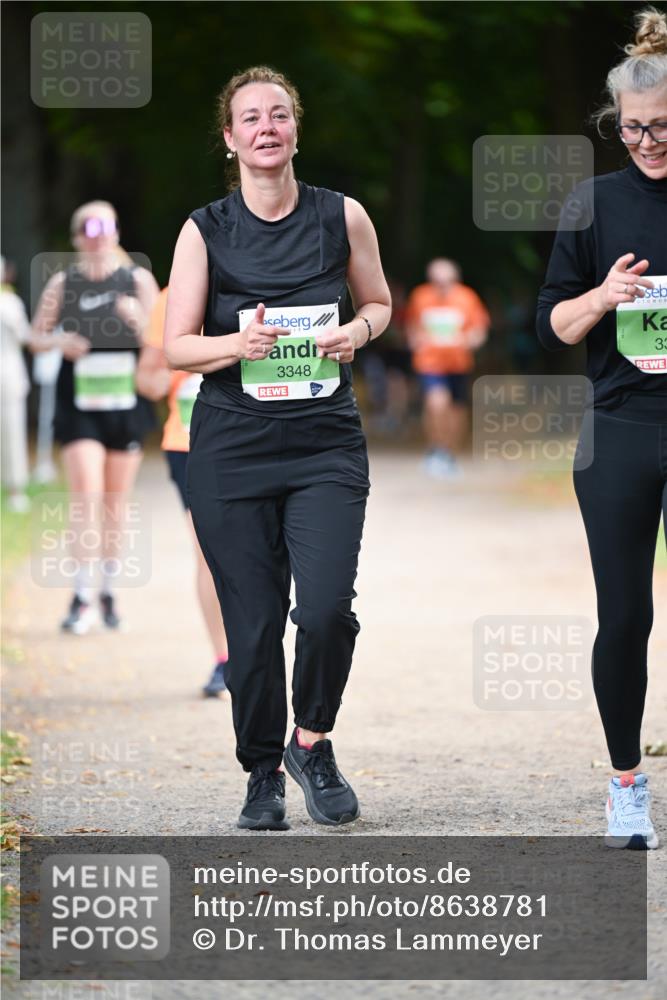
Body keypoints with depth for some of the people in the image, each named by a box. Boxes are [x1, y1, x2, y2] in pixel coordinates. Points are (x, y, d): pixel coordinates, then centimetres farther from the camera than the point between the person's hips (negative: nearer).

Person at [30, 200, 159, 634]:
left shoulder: (138, 280, 2)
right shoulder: (62, 283, 2)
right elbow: (36, 337, 9)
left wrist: (138, 321, -21)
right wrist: (60, 341, -12)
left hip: (126, 403, 1)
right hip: (79, 405, -1)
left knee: (116, 503, 9)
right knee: (87, 499, -13)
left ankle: (109, 592, 24)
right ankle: (83, 598, -12)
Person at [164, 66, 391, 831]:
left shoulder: (341, 218, 3)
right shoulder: (205, 230, 1)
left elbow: (380, 303, 17)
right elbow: (175, 345, 0)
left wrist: (358, 331, -5)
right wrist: (237, 344, -19)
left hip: (325, 444, 0)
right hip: (231, 449, 0)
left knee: (326, 607, -17)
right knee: (253, 622, 1)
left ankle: (312, 744, 9)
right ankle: (262, 774, 19)